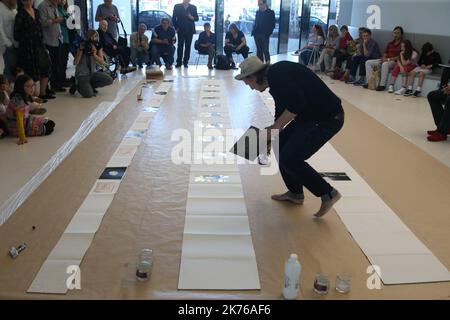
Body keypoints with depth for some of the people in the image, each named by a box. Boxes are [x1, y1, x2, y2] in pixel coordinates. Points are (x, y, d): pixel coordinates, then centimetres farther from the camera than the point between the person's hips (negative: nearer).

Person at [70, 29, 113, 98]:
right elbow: (75, 62, -18)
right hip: (82, 75, -5)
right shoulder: (83, 46, -11)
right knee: (88, 94, -25)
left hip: (92, 73, 5)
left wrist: (94, 54, -24)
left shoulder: (98, 47, -1)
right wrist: (81, 50, -25)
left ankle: (90, 86, 5)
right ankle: (78, 85, 10)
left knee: (109, 80, -15)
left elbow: (102, 62, -10)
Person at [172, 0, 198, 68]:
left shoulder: (193, 7, 9)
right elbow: (174, 18, 5)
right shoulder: (177, 6, 5)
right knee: (180, 46, -3)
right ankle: (179, 62, 2)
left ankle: (185, 62, 6)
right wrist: (176, 27, -2)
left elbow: (197, 18, 8)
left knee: (188, 46, 0)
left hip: (190, 30, 1)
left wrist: (192, 17, -13)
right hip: (181, 30, -1)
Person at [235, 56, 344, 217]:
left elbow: (297, 103, -30)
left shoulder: (277, 74, -19)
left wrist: (274, 128, -19)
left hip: (328, 117, -10)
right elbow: (283, 109, 21)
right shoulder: (275, 77, 12)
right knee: (280, 147, 13)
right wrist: (272, 131, 21)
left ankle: (328, 193, 4)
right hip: (311, 114, 10)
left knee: (290, 158, -12)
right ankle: (295, 193, 26)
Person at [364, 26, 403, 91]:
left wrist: (389, 59, -20)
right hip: (386, 60, 8)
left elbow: (400, 57, -14)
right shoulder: (390, 43, 18)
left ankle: (382, 85, -36)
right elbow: (385, 53, 15)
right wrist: (384, 58, -7)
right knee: (368, 62, -2)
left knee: (385, 64, -42)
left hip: (395, 62, -8)